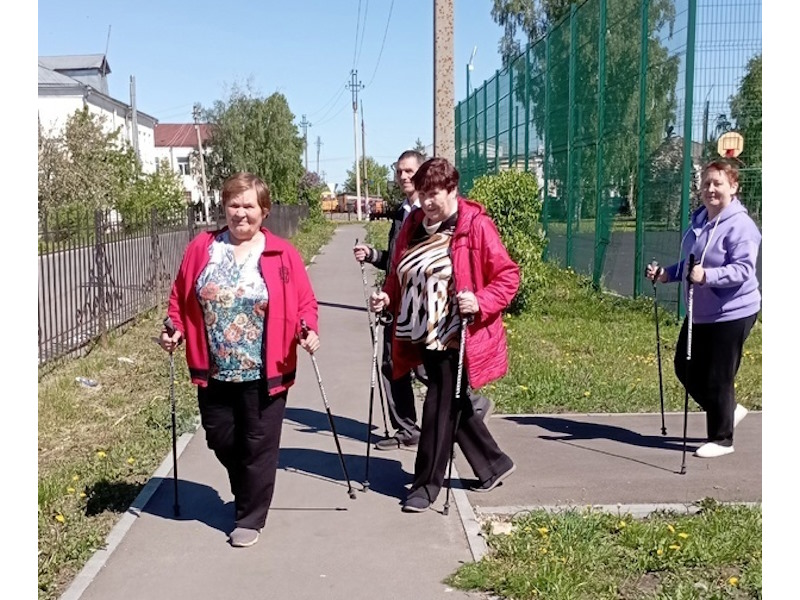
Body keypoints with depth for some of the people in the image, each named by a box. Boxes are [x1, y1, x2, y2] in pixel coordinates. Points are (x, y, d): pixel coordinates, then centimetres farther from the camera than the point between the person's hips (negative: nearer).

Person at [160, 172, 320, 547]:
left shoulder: (282, 254, -5)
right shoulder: (201, 248, 3)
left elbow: (304, 303, -1)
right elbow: (181, 298, 10)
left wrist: (309, 330, -19)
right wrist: (175, 330, -5)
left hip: (263, 374, -3)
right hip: (213, 372, 4)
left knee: (257, 446, 6)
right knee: (221, 440, 16)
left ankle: (250, 518, 23)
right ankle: (249, 495, 43)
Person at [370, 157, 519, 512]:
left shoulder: (476, 226, -11)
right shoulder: (413, 225, 9)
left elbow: (508, 276, -10)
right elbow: (399, 274, 19)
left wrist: (481, 303, -24)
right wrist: (387, 298, 1)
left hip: (455, 337, -7)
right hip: (422, 335, 7)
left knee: (440, 409, -2)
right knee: (451, 406, 16)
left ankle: (426, 484, 14)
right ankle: (494, 464, 35)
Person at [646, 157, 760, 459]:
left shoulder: (740, 225, -18)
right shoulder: (699, 219, 9)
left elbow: (743, 269, -26)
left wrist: (708, 275, -39)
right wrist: (666, 273, 6)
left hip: (732, 313, -9)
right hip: (699, 313, 9)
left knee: (718, 378, 1)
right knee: (685, 369, 15)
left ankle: (721, 439, 21)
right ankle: (729, 411, 36)